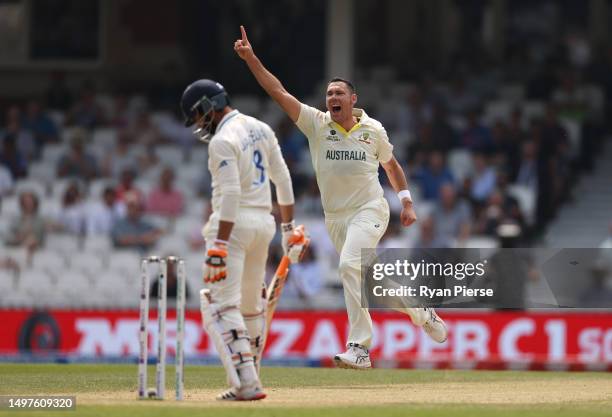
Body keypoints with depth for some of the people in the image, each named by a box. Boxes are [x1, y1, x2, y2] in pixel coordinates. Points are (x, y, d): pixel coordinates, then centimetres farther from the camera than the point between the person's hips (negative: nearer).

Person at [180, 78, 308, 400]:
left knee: (222, 304, -10)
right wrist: (289, 227, 19)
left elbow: (231, 194, -23)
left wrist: (219, 245, -25)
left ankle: (246, 383, -20)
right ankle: (249, 376, 24)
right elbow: (282, 178, 15)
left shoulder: (223, 140, -14)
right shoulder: (261, 129, 13)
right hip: (264, 220, 9)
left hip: (234, 222, -9)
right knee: (251, 303, 18)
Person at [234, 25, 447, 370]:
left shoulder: (373, 130, 0)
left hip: (370, 210, -4)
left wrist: (407, 202, 11)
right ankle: (421, 314, 31)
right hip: (336, 217, 4)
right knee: (368, 279, 7)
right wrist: (251, 58, -17)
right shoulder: (317, 124, 0)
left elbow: (391, 164, 17)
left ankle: (360, 347, -28)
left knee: (350, 265, -26)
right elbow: (278, 91, -7)